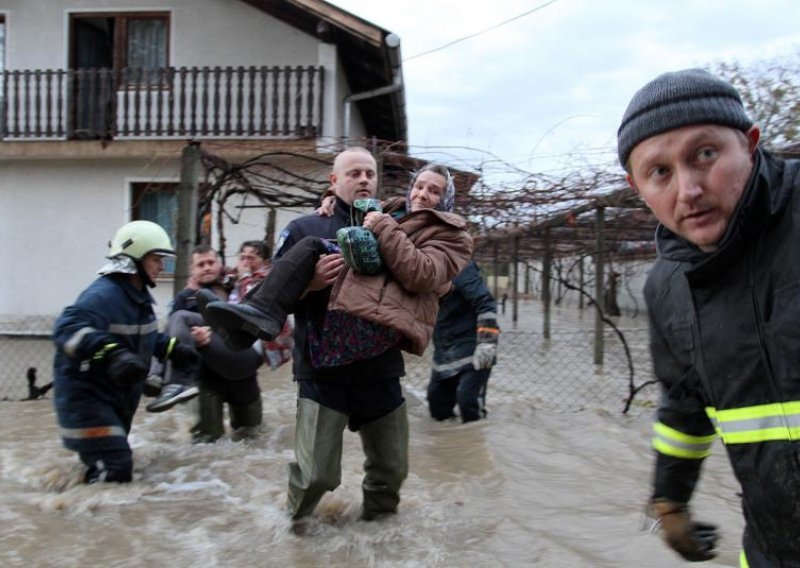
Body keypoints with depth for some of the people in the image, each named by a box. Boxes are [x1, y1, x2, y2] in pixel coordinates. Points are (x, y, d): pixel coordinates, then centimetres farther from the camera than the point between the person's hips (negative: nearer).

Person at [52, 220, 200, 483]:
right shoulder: (104, 294, -25)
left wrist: (172, 349, 9)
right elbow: (67, 329, -40)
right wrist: (110, 353, -54)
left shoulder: (138, 295, 8)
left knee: (116, 460, 22)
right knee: (115, 470, -17)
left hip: (119, 396, 10)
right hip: (85, 395, -10)